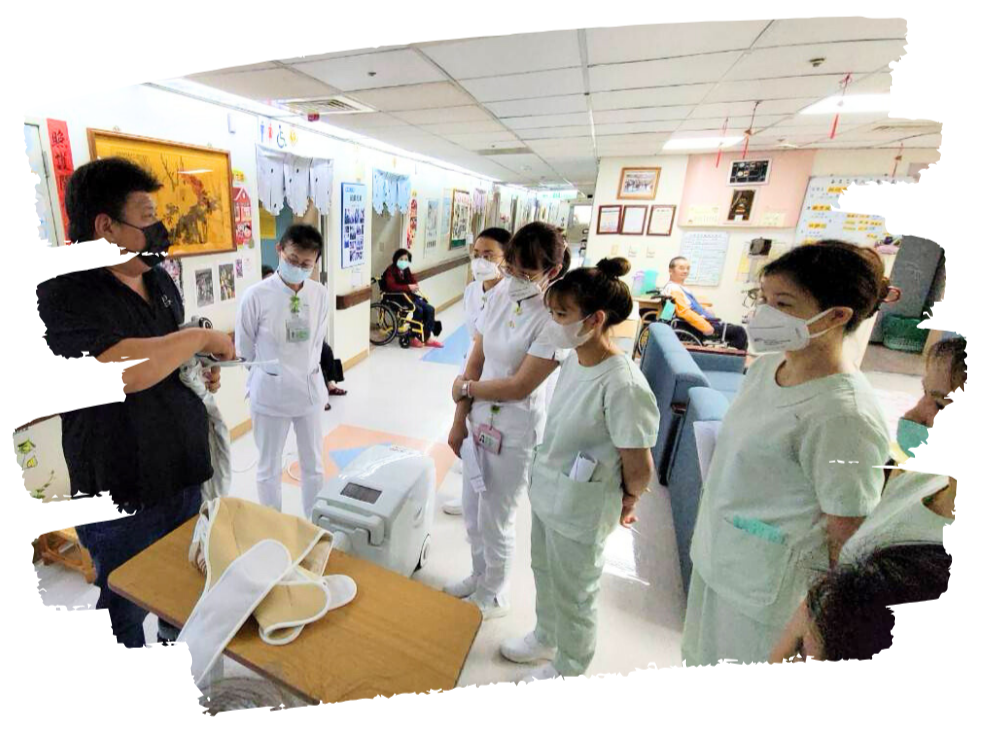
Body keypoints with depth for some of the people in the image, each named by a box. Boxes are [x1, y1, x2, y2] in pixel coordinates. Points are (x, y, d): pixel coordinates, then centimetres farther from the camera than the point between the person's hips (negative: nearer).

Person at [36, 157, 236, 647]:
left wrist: (204, 371, 0)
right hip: (122, 492, -7)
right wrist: (201, 338, -22)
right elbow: (128, 369, -37)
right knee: (127, 606, 15)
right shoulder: (64, 294, -20)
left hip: (184, 470, 7)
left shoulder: (159, 280, 5)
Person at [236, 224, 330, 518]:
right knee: (269, 469, 15)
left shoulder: (320, 294, -7)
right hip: (270, 393, -2)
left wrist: (307, 371, 9)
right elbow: (244, 349, -2)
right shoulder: (256, 296, -15)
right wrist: (271, 372, 7)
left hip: (309, 389, 3)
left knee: (314, 466, 17)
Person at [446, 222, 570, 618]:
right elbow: (476, 359, 0)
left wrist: (465, 387, -7)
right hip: (479, 420, 6)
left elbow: (519, 386, -21)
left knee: (494, 520, 12)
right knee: (471, 510, 22)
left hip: (515, 432, -6)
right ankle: (478, 576, 49)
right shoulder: (501, 293, -3)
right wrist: (460, 421, 2)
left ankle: (493, 596, 41)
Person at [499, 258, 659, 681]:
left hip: (579, 512, -7)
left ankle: (568, 670, 48)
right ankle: (545, 638, 58)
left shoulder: (623, 385, -30)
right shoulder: (574, 359, -6)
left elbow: (640, 469, -19)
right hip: (546, 494, 8)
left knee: (573, 596, 18)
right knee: (544, 573, 29)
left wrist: (624, 505, -1)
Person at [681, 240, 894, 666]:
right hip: (714, 558, 7)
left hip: (765, 594, -7)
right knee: (700, 656, 26)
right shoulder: (767, 365, -2)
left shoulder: (844, 415, -27)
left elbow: (845, 540, -19)